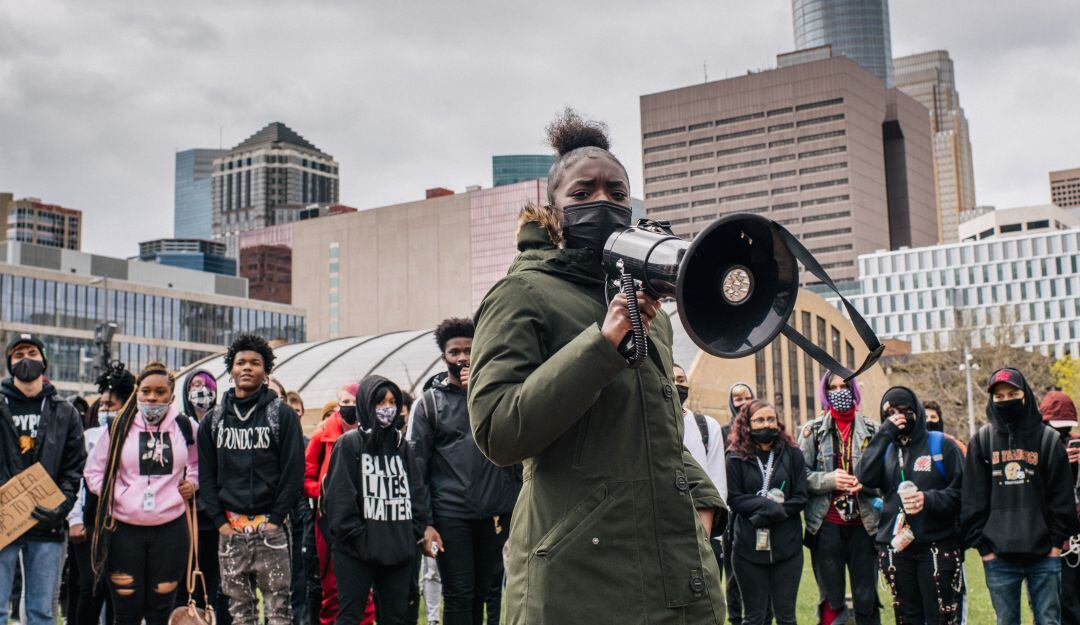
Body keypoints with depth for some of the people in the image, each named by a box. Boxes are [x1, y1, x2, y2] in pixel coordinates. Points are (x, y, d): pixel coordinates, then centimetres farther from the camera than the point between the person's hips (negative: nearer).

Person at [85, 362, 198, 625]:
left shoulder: (185, 427, 3)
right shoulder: (119, 427, 1)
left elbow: (198, 462, 22)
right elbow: (94, 470, 10)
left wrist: (192, 482, 3)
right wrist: (115, 495, -4)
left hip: (170, 527, 1)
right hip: (125, 528, 0)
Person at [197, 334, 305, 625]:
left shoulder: (282, 415, 2)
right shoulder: (215, 419, 11)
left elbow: (293, 471, -2)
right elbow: (206, 475, 10)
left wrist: (275, 518, -9)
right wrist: (219, 519, -1)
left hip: (270, 528, -3)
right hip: (230, 530, 3)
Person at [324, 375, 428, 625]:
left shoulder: (401, 445, 15)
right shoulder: (349, 443, -2)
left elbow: (417, 491, 14)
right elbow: (339, 497, -8)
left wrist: (415, 532, 3)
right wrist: (358, 537, -13)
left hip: (399, 551, 5)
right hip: (356, 553, -5)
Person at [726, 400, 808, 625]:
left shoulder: (792, 454, 4)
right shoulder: (736, 457, 0)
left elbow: (800, 498, 1)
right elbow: (733, 499, -5)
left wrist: (776, 511, -14)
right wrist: (767, 504, -17)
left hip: (787, 545, 1)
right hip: (750, 545, -1)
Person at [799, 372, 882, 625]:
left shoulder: (871, 429, 7)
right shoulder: (813, 430, 5)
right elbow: (800, 475, 0)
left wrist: (867, 482, -11)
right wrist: (829, 480, -15)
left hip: (864, 523, 1)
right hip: (827, 525, 0)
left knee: (866, 597, 4)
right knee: (831, 599, 5)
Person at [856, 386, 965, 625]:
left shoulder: (941, 444, 3)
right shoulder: (885, 448, 14)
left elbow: (962, 491, -2)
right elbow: (865, 478, -7)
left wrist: (930, 499, -19)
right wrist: (885, 434, -8)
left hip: (937, 546, -4)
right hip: (895, 548, 4)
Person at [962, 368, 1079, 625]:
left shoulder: (1048, 438, 4)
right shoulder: (982, 441, 5)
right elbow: (972, 499, 4)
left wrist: (1057, 540, -1)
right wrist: (981, 545, -2)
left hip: (1044, 555, 0)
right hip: (998, 556, 1)